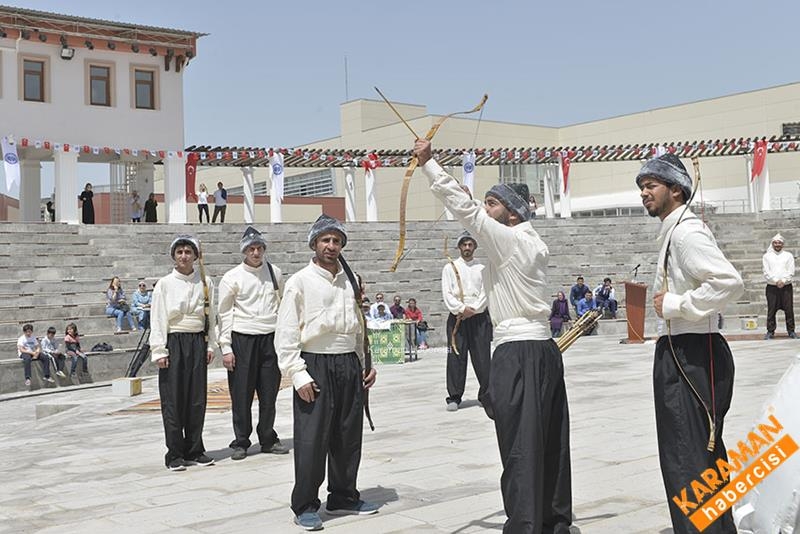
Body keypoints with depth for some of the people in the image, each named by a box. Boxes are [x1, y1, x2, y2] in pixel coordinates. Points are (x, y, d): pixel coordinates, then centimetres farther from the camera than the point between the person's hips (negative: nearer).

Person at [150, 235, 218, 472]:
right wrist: (159, 351, -8)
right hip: (173, 342, -3)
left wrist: (211, 345, 7)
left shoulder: (205, 283, 8)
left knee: (197, 399, 5)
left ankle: (194, 450, 16)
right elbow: (157, 319, -2)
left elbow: (211, 316, 12)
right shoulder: (164, 284, 0)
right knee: (173, 400, -3)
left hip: (198, 342, 3)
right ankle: (175, 454, 5)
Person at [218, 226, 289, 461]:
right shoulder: (232, 277, -1)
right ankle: (241, 443, 12)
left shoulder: (274, 273, 9)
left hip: (270, 337, 3)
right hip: (242, 338, -3)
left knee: (269, 393, 8)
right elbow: (224, 314, 0)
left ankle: (268, 439, 21)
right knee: (241, 395, 0)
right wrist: (226, 348, -6)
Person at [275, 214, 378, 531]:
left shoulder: (350, 281, 12)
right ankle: (305, 507, 9)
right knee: (311, 440, -3)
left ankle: (344, 497, 28)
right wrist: (299, 375, -13)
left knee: (348, 437, 13)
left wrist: (366, 364, 14)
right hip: (315, 367, -5)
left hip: (349, 365, 6)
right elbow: (286, 334, -8)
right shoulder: (300, 282, -5)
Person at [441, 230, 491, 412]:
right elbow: (447, 294, -1)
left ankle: (486, 395, 9)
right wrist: (461, 309, -13)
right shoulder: (450, 267, 8)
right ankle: (454, 397, 3)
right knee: (456, 357, -3)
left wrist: (473, 309, -11)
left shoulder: (482, 268, 11)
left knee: (483, 357, 0)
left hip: (479, 316, 1)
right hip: (457, 317, -1)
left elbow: (486, 293, 2)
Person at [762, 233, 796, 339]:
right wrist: (776, 281, -13)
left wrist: (783, 281, -12)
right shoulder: (767, 256, 7)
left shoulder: (788, 255, 8)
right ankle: (770, 331, 5)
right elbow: (766, 272, -1)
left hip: (786, 286, 0)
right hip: (772, 287, 0)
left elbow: (791, 271, 1)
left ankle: (791, 331, 7)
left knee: (789, 310, 0)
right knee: (771, 310, -1)